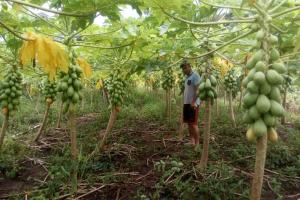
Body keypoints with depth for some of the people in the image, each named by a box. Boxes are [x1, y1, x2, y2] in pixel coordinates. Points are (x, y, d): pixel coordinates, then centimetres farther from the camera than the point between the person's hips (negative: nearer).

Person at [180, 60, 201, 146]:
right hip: (186, 103, 9)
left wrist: (193, 102, -22)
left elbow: (197, 90, -17)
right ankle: (192, 141, 19)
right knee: (189, 123, 11)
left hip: (193, 103, -9)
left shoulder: (195, 75, -9)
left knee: (193, 123, -6)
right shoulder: (187, 77, 18)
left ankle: (197, 143, 2)